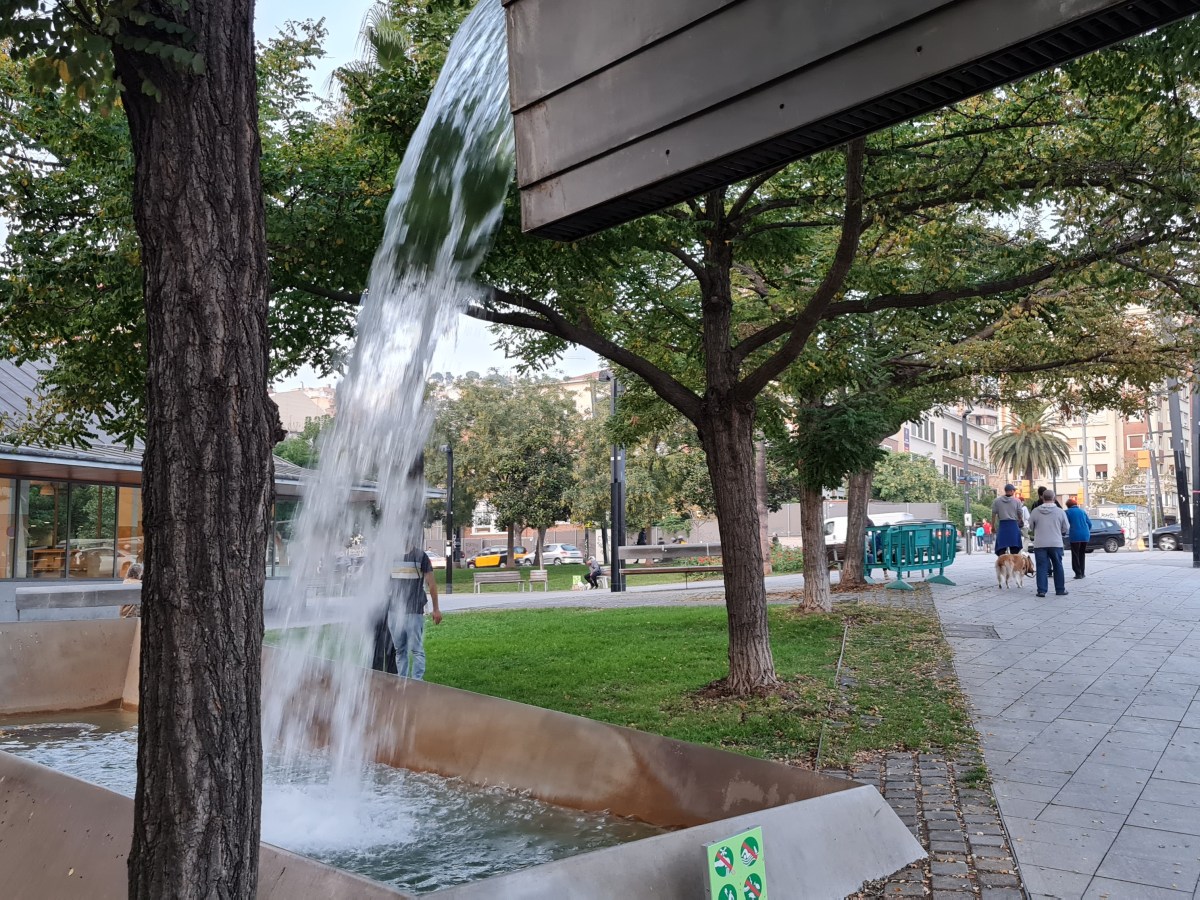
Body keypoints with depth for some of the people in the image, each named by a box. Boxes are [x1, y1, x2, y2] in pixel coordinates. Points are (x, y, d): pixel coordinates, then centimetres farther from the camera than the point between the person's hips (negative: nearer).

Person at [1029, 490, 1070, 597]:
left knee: (1041, 567, 2)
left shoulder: (1035, 511, -3)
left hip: (1040, 544, 0)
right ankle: (1060, 590, 17)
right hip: (1056, 543, 0)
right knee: (1058, 566, 12)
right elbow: (1066, 528, 4)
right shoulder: (1060, 511, -3)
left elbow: (1031, 527, 8)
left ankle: (1041, 590, -1)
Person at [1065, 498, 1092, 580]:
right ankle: (1082, 573, 17)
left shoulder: (1068, 512, 2)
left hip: (1075, 536, -5)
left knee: (1075, 555, -1)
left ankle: (1078, 573, -7)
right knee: (1082, 554, 15)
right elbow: (1089, 523, 15)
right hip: (1085, 536, 5)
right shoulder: (1082, 511, 16)